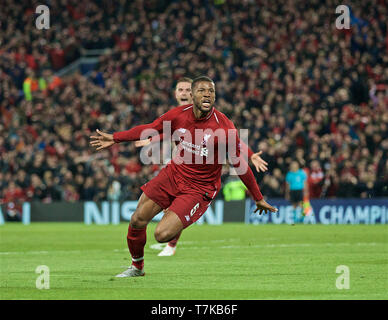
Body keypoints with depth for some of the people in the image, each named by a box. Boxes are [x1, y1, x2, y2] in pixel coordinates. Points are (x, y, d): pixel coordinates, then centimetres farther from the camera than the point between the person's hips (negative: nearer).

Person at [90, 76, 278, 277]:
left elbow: (240, 165, -9)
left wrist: (258, 198, -1)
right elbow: (149, 129, 10)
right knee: (137, 221, 1)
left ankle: (176, 230, 21)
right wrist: (115, 138, 12)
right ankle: (137, 267, 27)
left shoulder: (224, 127, -19)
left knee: (162, 235, -17)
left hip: (200, 188, -4)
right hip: (174, 174, 4)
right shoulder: (179, 115, -8)